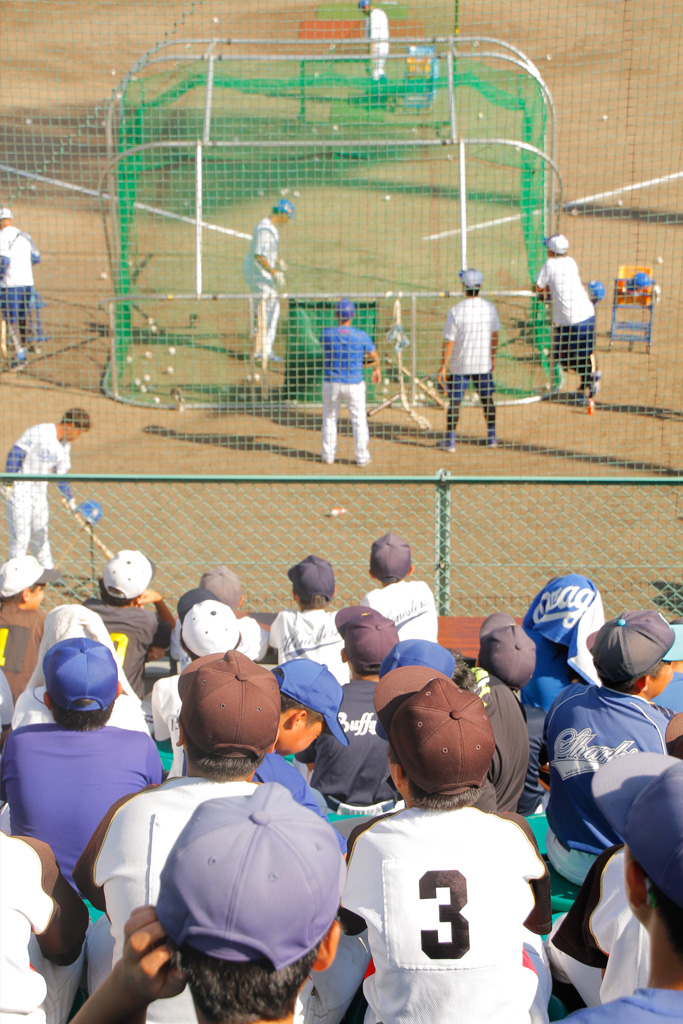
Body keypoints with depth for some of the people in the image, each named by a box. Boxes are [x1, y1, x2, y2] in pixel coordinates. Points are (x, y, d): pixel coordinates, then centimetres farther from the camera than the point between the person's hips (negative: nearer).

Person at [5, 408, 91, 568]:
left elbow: (61, 475, 14)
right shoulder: (38, 433, -17)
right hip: (20, 490, -7)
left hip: (40, 492, 7)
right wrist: (9, 483, -21)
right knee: (21, 537, -5)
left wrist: (70, 500, 10)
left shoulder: (65, 446, 7)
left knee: (40, 534, 16)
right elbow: (15, 454, -17)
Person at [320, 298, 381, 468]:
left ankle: (328, 456, 23)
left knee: (329, 419, 17)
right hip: (354, 384, -1)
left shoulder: (326, 334, -9)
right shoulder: (361, 336, -12)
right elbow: (374, 356, 5)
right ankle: (362, 457, 16)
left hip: (331, 383, 1)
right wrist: (376, 369, 28)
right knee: (359, 420, 11)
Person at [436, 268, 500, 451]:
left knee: (454, 402, 6)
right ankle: (492, 437, 24)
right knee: (487, 399, 16)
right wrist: (493, 358, 20)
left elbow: (448, 342, -13)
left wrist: (443, 367, -5)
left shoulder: (455, 311, -16)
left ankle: (450, 441, 10)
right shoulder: (490, 308, -4)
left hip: (460, 365, -3)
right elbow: (494, 335, 6)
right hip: (484, 364, 3)